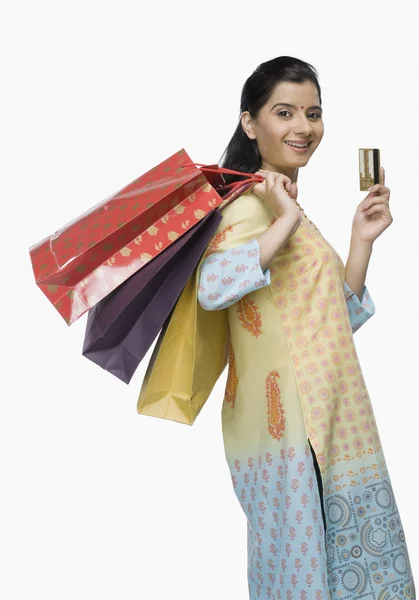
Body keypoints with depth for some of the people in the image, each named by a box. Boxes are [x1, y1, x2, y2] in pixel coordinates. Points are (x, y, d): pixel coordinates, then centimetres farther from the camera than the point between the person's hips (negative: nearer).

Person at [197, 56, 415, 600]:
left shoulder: (289, 205, 18)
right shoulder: (254, 200, -11)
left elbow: (338, 317, 18)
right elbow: (211, 286, -31)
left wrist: (363, 239, 8)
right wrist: (287, 221, -27)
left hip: (325, 416, 9)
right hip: (288, 419, -9)